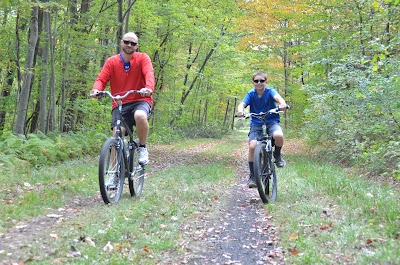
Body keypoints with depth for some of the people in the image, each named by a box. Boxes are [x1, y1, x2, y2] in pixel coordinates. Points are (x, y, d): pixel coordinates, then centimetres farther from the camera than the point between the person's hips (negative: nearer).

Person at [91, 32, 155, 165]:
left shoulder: (143, 58, 1)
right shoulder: (112, 62, 5)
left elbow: (149, 74, -17)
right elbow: (101, 79, -3)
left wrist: (149, 88, -39)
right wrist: (96, 89, -28)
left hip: (140, 100, -1)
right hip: (120, 104, 2)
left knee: (140, 116, -35)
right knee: (117, 134, -15)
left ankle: (142, 148, -9)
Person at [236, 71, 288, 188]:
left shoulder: (270, 91, -5)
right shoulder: (251, 94, -1)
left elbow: (277, 97, -26)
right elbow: (242, 104, -16)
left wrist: (282, 103, -51)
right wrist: (240, 110, -42)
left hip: (272, 122, -1)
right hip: (256, 124, 1)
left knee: (278, 135, -34)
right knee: (252, 146, -21)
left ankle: (277, 154, 1)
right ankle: (253, 176, -5)